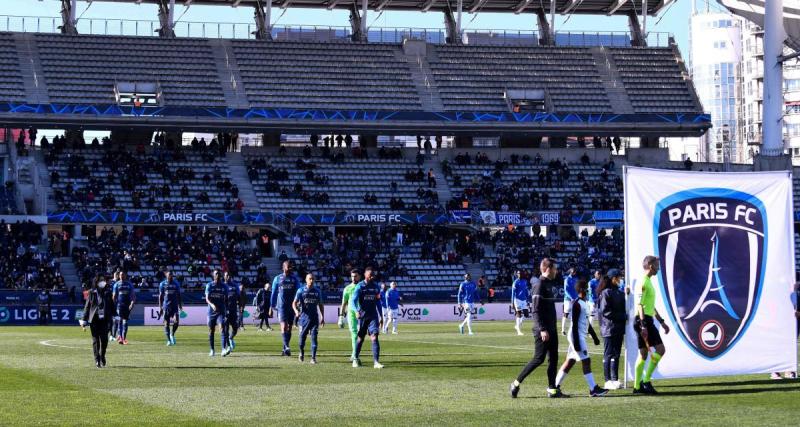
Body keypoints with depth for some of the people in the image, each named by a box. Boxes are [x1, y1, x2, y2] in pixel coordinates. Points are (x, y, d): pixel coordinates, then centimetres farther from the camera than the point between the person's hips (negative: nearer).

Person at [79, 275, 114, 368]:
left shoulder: (107, 293, 9)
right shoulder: (91, 293, 4)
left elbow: (112, 305, 14)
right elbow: (87, 306, 6)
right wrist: (83, 320, 4)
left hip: (104, 319, 1)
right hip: (94, 320, -1)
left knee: (104, 340, -3)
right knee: (95, 340, 0)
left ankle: (102, 357, 17)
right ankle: (97, 360, 5)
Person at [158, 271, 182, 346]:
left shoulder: (176, 283, 7)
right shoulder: (162, 284, 3)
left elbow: (178, 296, 11)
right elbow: (160, 296, 5)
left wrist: (180, 306, 8)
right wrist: (160, 307, -1)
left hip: (175, 305, 1)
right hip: (166, 306, -1)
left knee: (176, 322, -12)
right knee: (166, 323, -1)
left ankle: (172, 334, 14)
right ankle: (169, 340, 8)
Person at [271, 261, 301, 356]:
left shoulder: (295, 279, 7)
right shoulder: (277, 279, 4)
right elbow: (274, 294, 8)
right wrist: (271, 307, 6)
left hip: (292, 306, 3)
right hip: (282, 306, -3)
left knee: (289, 328, 6)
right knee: (284, 327, -16)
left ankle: (285, 349, 16)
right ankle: (286, 347, -25)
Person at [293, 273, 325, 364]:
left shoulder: (317, 291, 8)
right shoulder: (301, 291, 0)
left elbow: (320, 305, 14)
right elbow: (294, 303, -2)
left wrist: (322, 317, 10)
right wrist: (296, 311, -22)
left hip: (314, 317, 1)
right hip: (304, 317, -1)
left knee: (314, 337, -6)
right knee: (302, 337, 6)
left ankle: (313, 358, -7)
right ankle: (301, 353, 33)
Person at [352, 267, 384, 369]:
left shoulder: (376, 287, 8)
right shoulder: (360, 286, -6)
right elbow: (353, 300, -15)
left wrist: (381, 316, 16)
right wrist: (357, 311, -33)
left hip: (373, 316, 3)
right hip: (362, 316, -3)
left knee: (374, 337, -11)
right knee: (360, 338, 7)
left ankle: (376, 362, -17)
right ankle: (356, 359, 26)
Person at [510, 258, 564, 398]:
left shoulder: (551, 284, 15)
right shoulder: (539, 285, -14)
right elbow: (535, 310, -19)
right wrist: (542, 329, -24)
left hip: (551, 329, 9)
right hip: (542, 330, -9)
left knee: (553, 358, 6)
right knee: (539, 358, -7)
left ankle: (552, 389, 9)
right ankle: (517, 383, 1)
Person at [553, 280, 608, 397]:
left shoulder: (585, 304, 15)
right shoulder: (577, 304, -15)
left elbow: (587, 323, 24)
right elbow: (574, 324, -19)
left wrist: (594, 336, 24)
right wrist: (576, 342, -23)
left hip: (581, 336, 10)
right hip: (577, 336, -10)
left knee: (570, 361, 11)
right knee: (586, 361, -10)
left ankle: (555, 386, 14)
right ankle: (593, 389, -11)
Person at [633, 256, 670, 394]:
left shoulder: (649, 282, 20)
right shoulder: (642, 282, -12)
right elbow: (639, 305, -19)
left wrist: (662, 322, 27)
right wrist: (643, 325, -26)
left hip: (648, 321, 10)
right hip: (644, 320, -10)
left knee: (643, 354, 8)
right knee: (660, 349, -11)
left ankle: (638, 386, 9)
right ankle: (646, 380, -8)